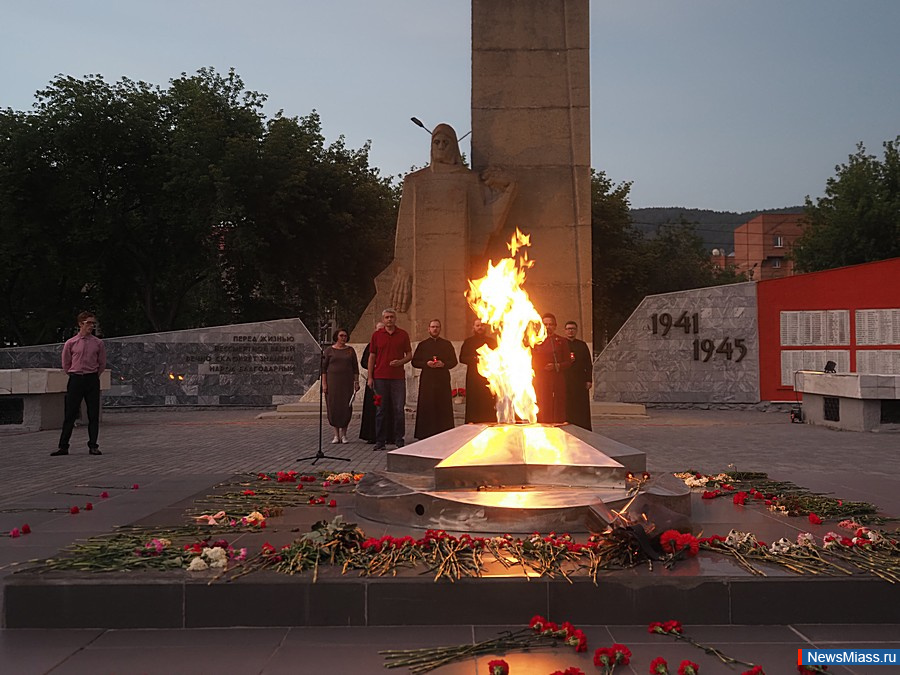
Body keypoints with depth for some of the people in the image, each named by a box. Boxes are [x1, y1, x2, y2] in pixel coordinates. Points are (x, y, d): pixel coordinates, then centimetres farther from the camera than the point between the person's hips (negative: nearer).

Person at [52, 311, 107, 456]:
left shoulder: (98, 343, 2)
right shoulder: (70, 343, 1)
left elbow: (102, 364, 10)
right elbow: (66, 364, 10)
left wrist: (93, 376, 9)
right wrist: (75, 375, 10)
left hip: (92, 380, 1)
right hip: (75, 379, -1)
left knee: (93, 414, 2)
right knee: (70, 414, 0)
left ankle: (93, 446, 8)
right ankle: (63, 446, 5)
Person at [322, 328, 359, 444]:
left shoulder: (350, 350, 9)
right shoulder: (329, 350, 4)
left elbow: (355, 368, 10)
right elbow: (324, 368, 2)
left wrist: (356, 382, 2)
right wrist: (324, 383, -5)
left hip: (347, 382, 1)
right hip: (332, 381, -1)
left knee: (346, 407, -3)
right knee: (333, 407, -2)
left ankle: (343, 434, 8)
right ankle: (336, 435, 6)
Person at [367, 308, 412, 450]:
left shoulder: (403, 334, 8)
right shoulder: (376, 335, 7)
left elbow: (409, 355, 11)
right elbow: (371, 357, 7)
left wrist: (400, 362, -10)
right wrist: (370, 377, 1)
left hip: (398, 377, 0)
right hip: (380, 377, 0)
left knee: (399, 409, 0)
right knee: (381, 410, 3)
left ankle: (399, 440, 9)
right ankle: (380, 441, 8)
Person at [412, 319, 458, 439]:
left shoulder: (447, 344, 13)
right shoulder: (422, 344, 11)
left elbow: (454, 361, 11)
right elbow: (414, 362, 9)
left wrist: (443, 364, -8)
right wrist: (426, 364, -9)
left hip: (443, 379, 1)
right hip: (427, 379, -1)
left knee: (443, 406, -4)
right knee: (426, 406, -6)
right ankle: (425, 434, -3)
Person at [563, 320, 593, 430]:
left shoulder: (582, 345, 15)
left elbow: (589, 364, 12)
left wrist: (589, 380, 4)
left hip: (581, 381, 2)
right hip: (566, 382, -2)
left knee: (583, 409, -2)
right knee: (568, 408, -3)